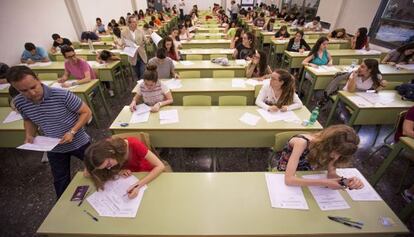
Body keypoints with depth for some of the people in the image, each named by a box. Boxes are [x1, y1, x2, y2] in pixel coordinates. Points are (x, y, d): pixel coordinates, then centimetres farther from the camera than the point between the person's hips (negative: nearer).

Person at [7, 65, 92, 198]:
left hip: (79, 143, -4)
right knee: (60, 181, 23)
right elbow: (28, 120, 10)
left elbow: (86, 112, -19)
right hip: (54, 149, 4)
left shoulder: (62, 95, -27)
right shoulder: (19, 102, -11)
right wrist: (30, 135, -9)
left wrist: (72, 132, -28)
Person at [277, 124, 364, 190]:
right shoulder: (302, 142, -33)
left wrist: (346, 180, -36)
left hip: (306, 179, 6)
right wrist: (325, 183, -41)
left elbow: (331, 173, -16)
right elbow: (289, 179, -38)